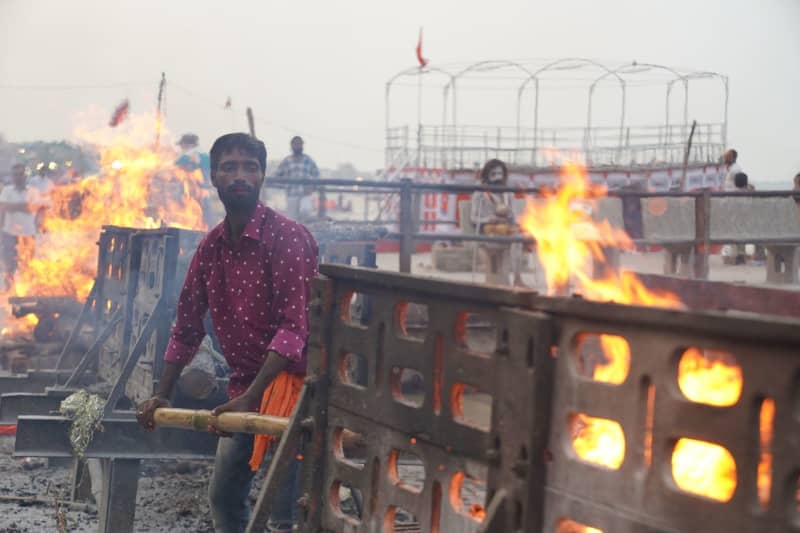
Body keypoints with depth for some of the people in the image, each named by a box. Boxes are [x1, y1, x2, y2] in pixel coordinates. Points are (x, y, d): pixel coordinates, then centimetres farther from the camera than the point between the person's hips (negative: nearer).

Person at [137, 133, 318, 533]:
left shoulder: (288, 237, -15)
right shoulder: (210, 247, 7)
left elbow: (294, 327, -22)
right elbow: (187, 327, 16)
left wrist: (250, 398, -28)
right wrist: (162, 395, 12)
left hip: (288, 380, -8)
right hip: (243, 388, 8)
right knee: (223, 496, 16)